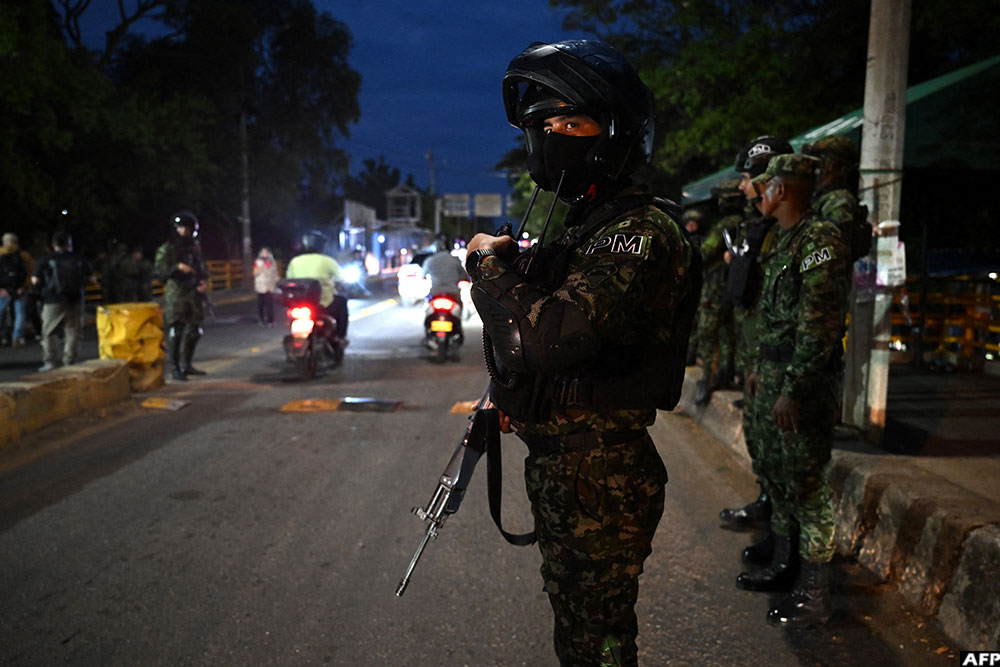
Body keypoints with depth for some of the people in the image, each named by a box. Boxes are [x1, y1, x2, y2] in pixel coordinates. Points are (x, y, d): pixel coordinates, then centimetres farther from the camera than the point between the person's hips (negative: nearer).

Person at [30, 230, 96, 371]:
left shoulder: (45, 261, -3)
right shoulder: (80, 260, 2)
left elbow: (35, 280, -4)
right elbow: (93, 279, 1)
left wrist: (46, 283, 16)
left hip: (53, 302, -1)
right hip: (75, 301, 2)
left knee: (49, 333, 10)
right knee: (72, 333, 7)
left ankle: (50, 362, 4)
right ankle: (69, 363, 6)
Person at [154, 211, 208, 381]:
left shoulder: (195, 247, 13)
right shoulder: (166, 249, -4)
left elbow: (202, 268, 22)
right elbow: (160, 270, -10)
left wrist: (203, 281, 5)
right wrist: (178, 267, -23)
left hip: (194, 294, 6)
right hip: (175, 295, -6)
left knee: (193, 331, 11)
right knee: (175, 332, -7)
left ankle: (186, 365, 23)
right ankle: (174, 368, -2)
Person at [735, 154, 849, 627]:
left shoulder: (820, 239, -16)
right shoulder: (784, 240, 15)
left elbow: (820, 323, -22)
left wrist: (794, 389, -23)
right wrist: (762, 369, 22)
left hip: (804, 383, -10)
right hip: (775, 377, 10)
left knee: (806, 484, -3)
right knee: (775, 475, 17)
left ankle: (814, 595, 8)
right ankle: (783, 566, 32)